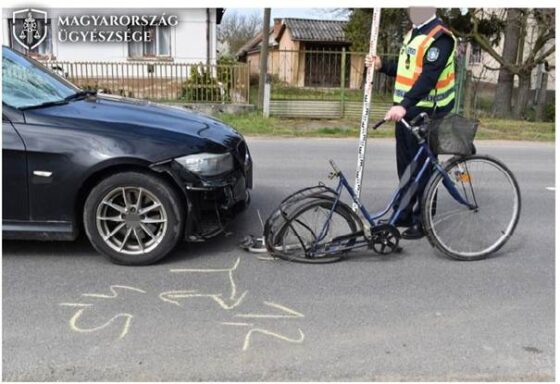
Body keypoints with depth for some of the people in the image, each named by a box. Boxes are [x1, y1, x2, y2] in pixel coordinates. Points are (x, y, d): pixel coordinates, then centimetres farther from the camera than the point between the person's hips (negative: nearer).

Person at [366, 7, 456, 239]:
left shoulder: (440, 37, -13)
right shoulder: (413, 33, 16)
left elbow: (429, 77, -25)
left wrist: (404, 105, -37)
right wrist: (382, 65, 8)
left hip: (425, 113, -9)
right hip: (406, 111, 9)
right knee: (405, 165, 15)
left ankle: (423, 221, 9)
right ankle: (406, 214, 27)